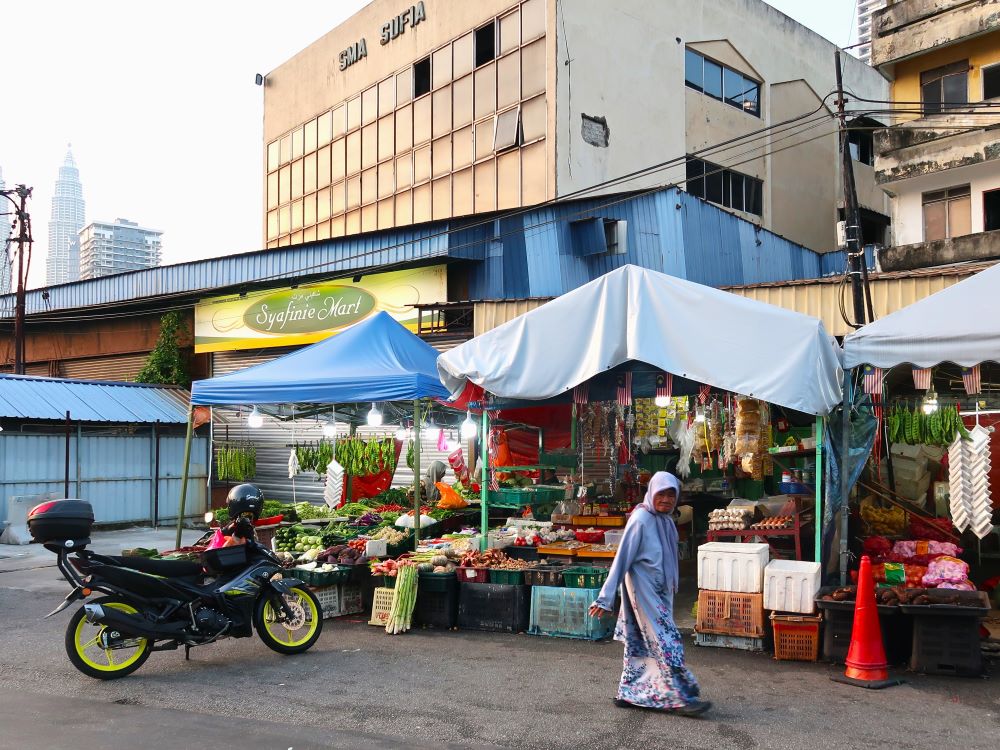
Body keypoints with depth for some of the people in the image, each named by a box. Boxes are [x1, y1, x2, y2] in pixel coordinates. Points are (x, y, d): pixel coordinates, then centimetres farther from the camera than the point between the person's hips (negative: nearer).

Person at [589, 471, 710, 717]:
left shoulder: (665, 520, 7)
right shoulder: (641, 519, -17)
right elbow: (622, 558, -17)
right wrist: (606, 597, -18)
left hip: (660, 590, 8)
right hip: (644, 589, -8)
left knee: (642, 643, 13)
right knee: (666, 641, -5)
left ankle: (629, 694, 21)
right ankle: (682, 698, 1)